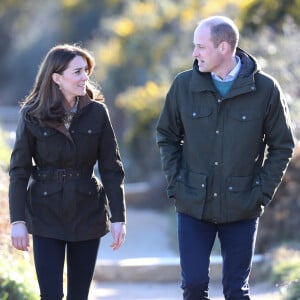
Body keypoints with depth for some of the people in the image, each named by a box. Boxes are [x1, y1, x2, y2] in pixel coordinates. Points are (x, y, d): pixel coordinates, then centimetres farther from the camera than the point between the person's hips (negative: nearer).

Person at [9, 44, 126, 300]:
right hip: (46, 215, -2)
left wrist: (118, 217, -4)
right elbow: (19, 170, -3)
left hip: (88, 214, 2)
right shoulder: (33, 115, -5)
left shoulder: (96, 112, -2)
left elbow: (112, 169, 0)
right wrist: (18, 221, -9)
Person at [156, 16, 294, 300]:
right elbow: (166, 135, 10)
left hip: (241, 209, -1)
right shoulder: (184, 85, -2)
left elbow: (282, 146, 1)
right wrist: (175, 182, 0)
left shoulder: (265, 89, -7)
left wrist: (262, 191, -5)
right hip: (193, 205, 1)